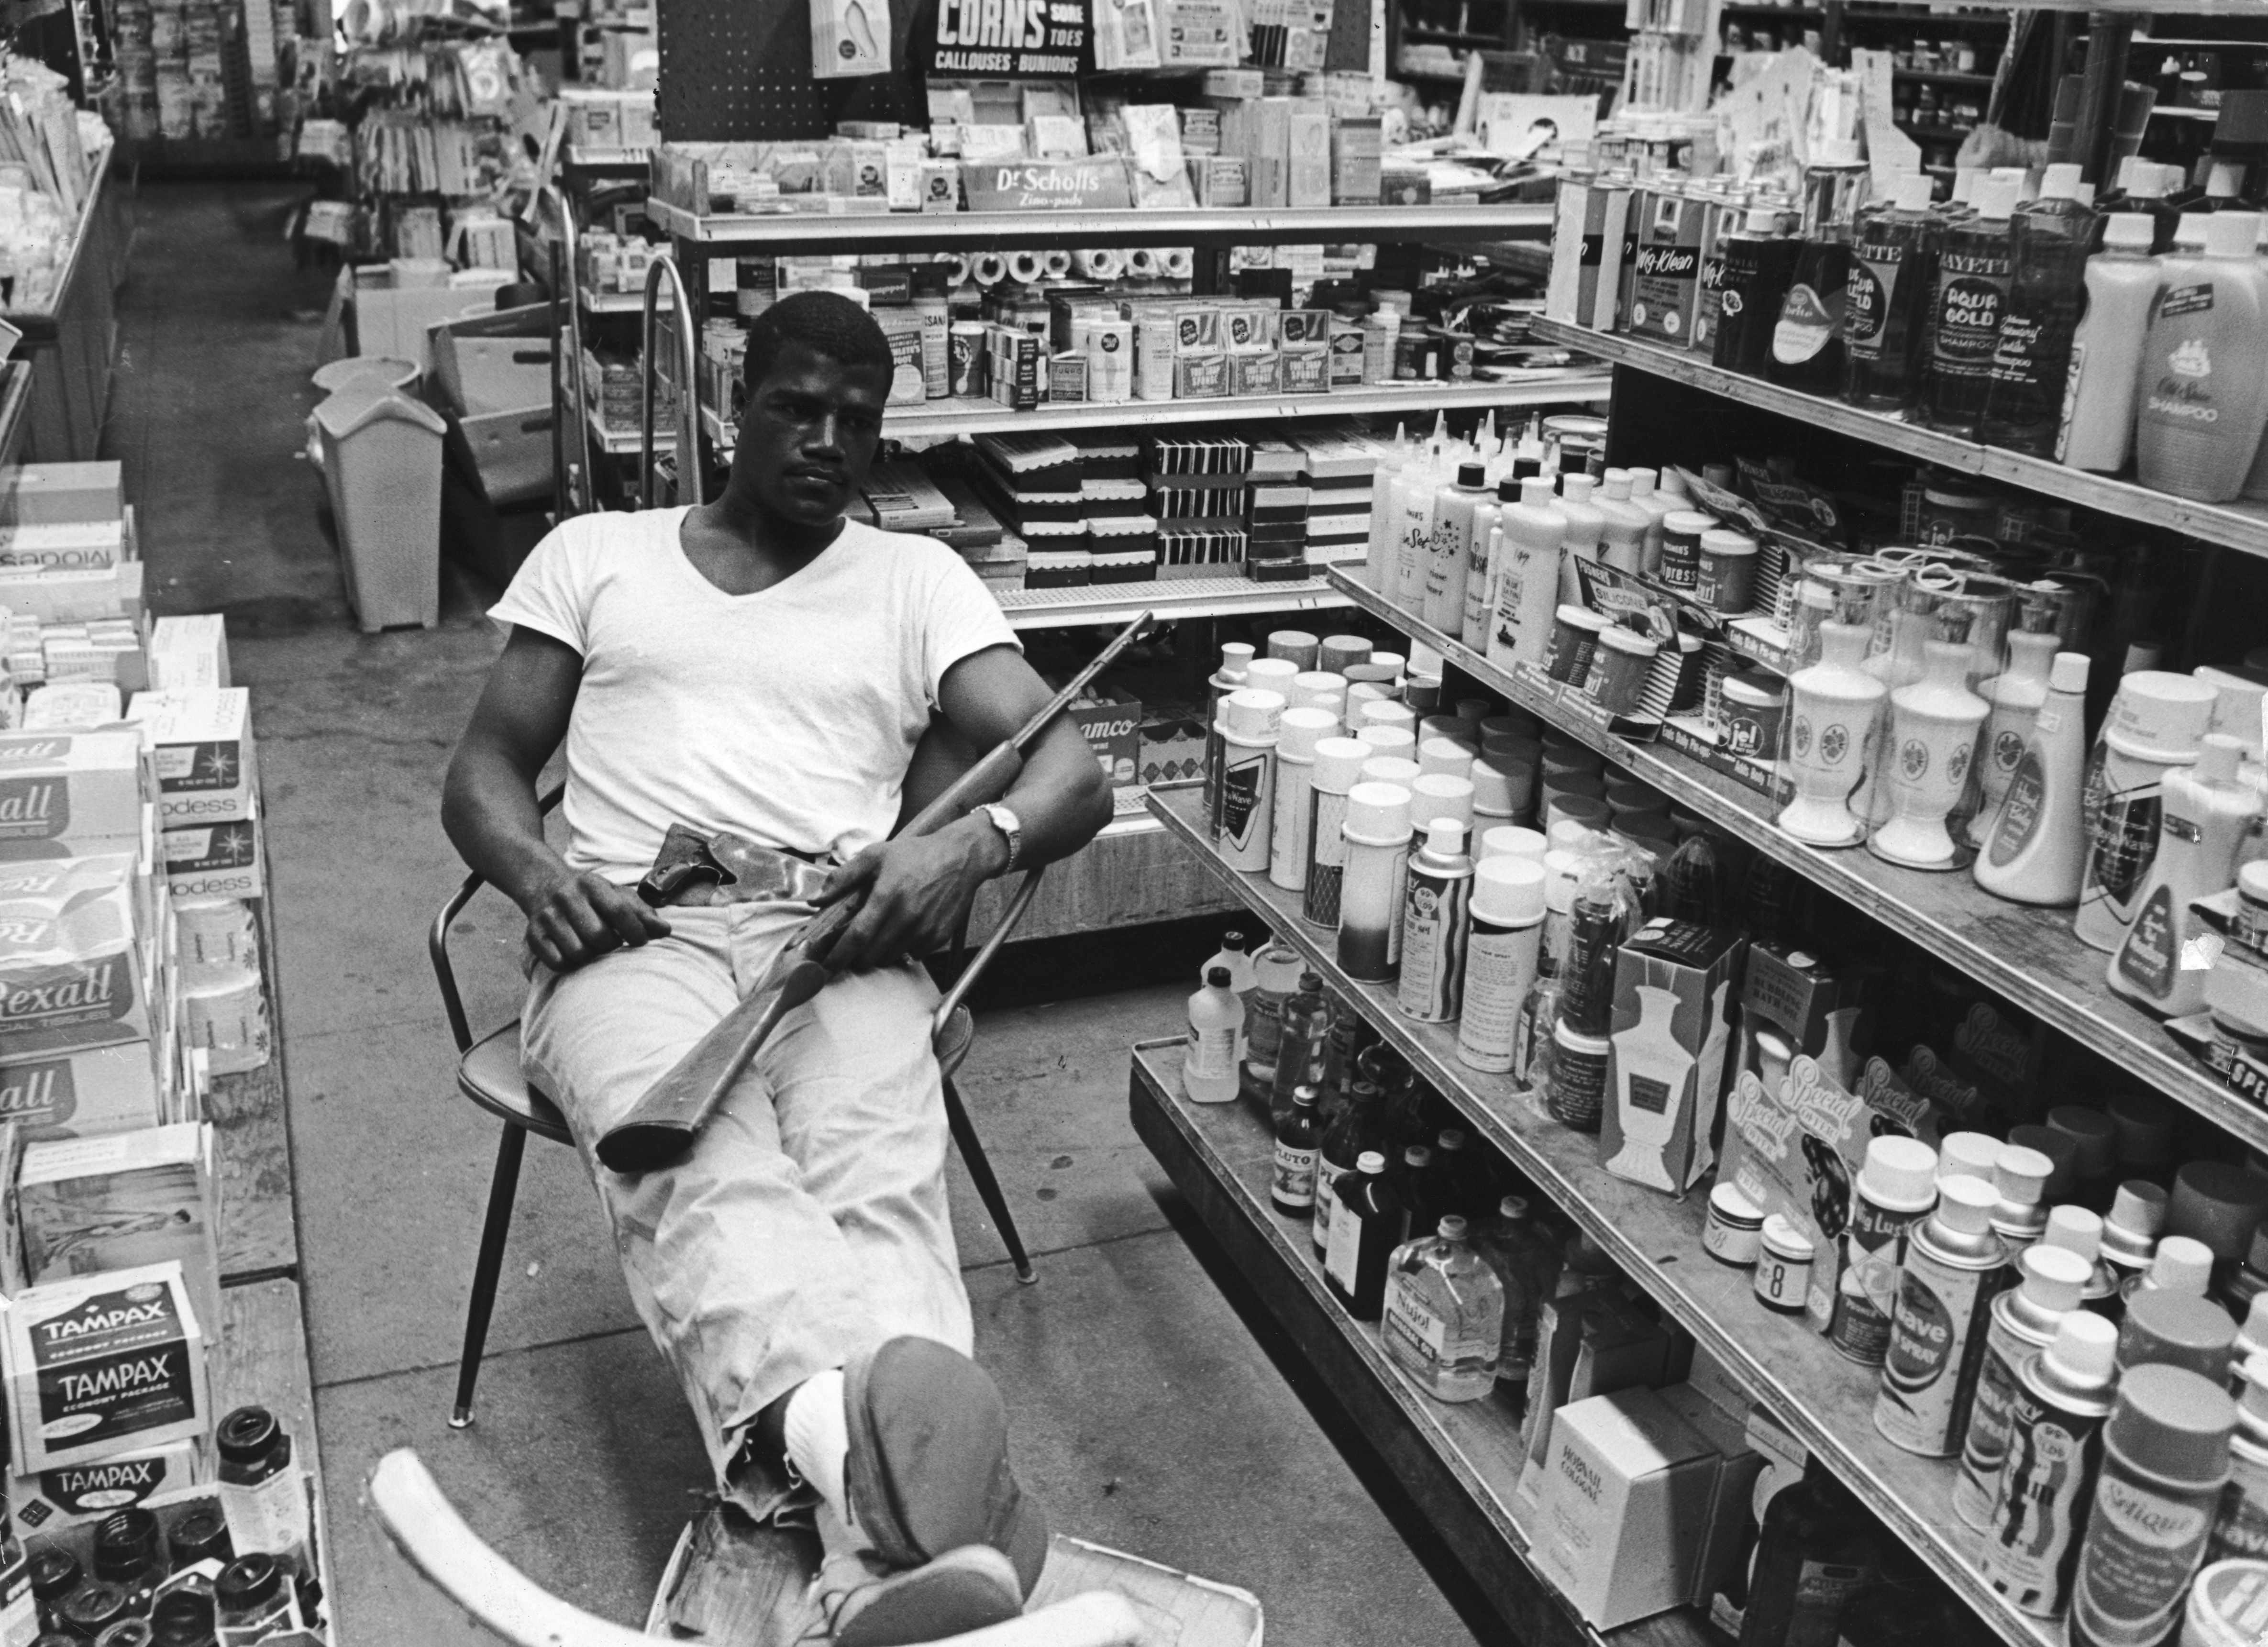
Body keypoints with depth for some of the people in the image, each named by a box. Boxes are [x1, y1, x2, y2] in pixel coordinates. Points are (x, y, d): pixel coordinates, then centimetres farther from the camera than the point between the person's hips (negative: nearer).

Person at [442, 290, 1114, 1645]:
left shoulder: (915, 578, 21)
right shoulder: (596, 554, 24)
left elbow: (1075, 773, 10)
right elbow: (487, 766, 20)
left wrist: (974, 843, -15)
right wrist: (537, 871, -6)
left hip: (842, 931, 1)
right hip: (635, 931, 0)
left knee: (883, 1173, -35)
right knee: (699, 1160, -38)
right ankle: (857, 1427, -65)